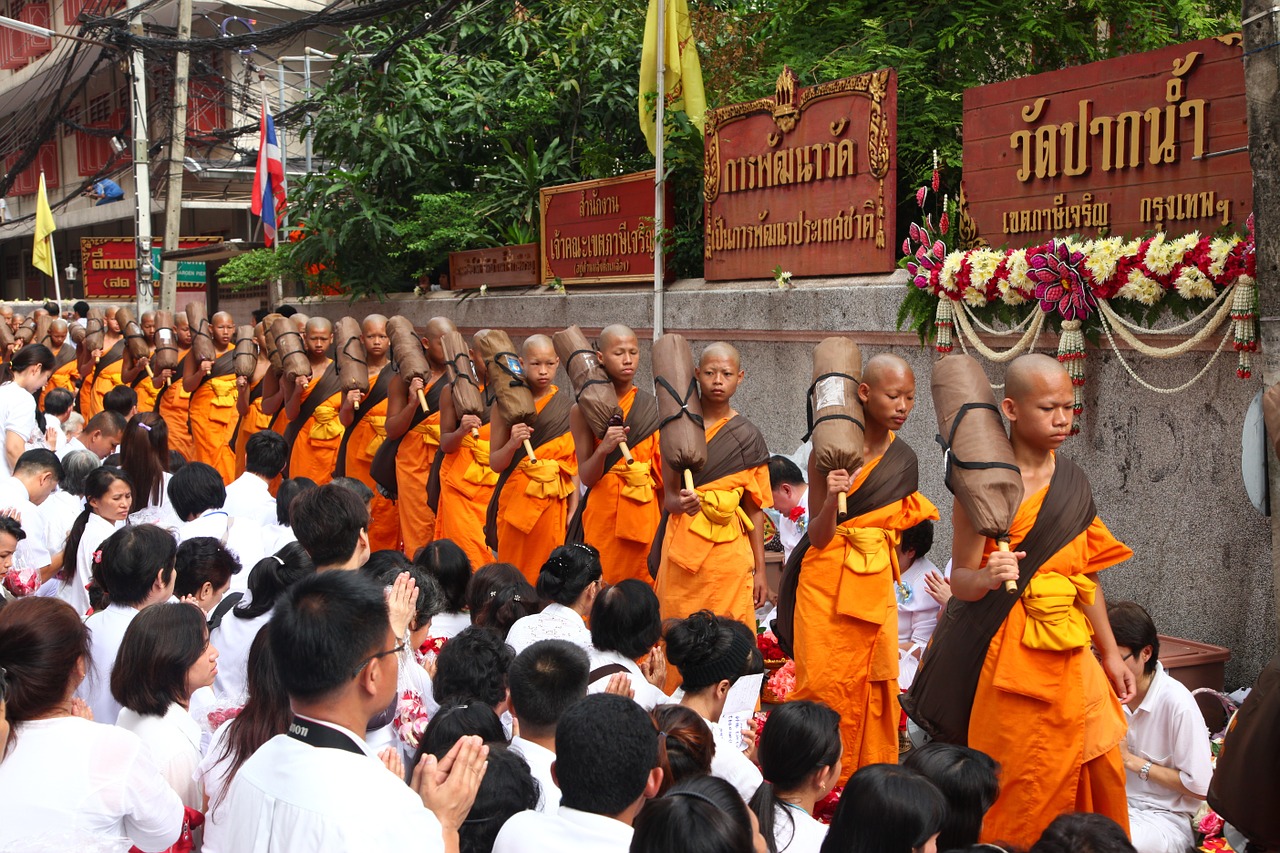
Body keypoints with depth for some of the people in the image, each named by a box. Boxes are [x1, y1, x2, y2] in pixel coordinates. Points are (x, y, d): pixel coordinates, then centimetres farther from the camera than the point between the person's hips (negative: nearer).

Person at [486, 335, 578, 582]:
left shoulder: (567, 408, 3)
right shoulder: (506, 405, 0)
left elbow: (574, 462, 5)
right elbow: (495, 463, -1)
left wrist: (573, 509, -1)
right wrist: (512, 444, -21)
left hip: (554, 504, 1)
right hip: (517, 502, -1)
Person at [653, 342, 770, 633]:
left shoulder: (747, 437, 5)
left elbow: (754, 508, 6)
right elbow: (668, 495, 0)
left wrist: (760, 570, 4)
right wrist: (681, 502, -24)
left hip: (728, 553, 0)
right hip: (682, 547, 0)